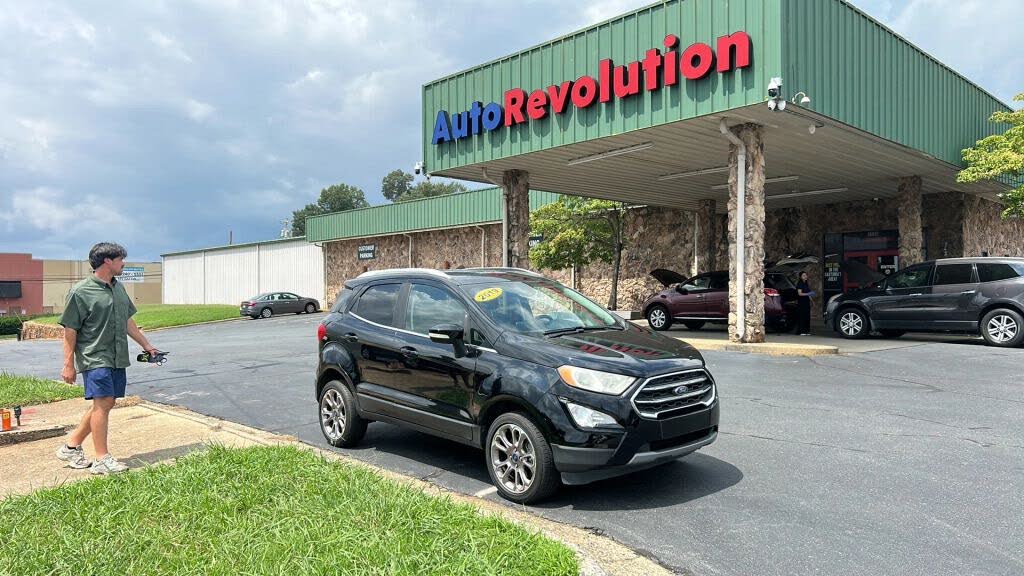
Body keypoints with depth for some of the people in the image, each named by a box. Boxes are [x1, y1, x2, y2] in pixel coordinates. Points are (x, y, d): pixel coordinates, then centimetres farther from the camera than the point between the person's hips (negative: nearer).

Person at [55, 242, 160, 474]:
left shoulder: (118, 288, 13)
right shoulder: (81, 292, -10)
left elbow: (128, 321, 22)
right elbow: (70, 330, -9)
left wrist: (146, 345, 21)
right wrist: (68, 365, -11)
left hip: (117, 358, 8)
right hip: (95, 358, -8)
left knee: (104, 403, 10)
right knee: (103, 402, -10)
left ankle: (71, 446, 25)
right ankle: (102, 460, -3)